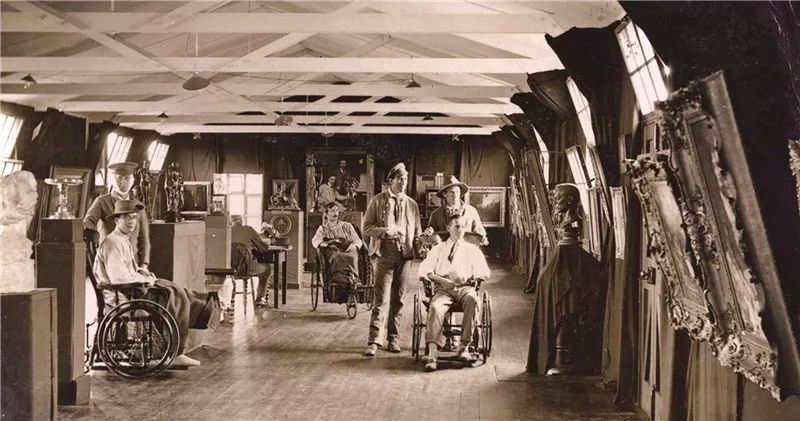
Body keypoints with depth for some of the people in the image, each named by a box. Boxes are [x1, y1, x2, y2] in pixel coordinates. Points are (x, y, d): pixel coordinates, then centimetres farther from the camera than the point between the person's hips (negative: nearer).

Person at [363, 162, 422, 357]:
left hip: (404, 254, 4)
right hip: (385, 253, -4)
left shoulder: (412, 204, 15)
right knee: (382, 299, -10)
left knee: (398, 299, 6)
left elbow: (417, 231, 21)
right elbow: (367, 228, 1)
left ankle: (393, 338, 15)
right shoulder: (378, 201, 5)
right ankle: (374, 341, -10)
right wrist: (386, 231, -15)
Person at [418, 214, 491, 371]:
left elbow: (485, 271, 12)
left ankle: (464, 346, -31)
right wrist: (441, 279, -10)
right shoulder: (437, 249, 22)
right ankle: (432, 353, -39)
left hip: (465, 287, 0)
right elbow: (423, 270, 9)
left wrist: (470, 277, -10)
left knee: (472, 300, -37)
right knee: (435, 307, -34)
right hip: (443, 288, 0)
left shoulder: (472, 249, 23)